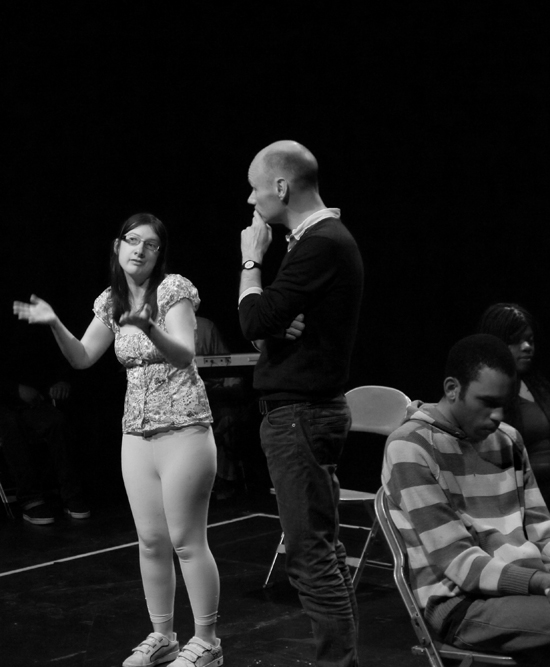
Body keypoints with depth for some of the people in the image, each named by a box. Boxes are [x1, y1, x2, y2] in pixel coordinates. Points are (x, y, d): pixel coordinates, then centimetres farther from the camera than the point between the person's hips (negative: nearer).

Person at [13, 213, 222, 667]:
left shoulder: (173, 289, -9)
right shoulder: (111, 302, 9)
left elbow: (184, 355, -21)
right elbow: (82, 358, 11)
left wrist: (149, 327, -39)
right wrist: (54, 324, -5)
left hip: (183, 429, -6)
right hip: (137, 433, 6)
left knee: (187, 541, -3)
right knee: (151, 541, 9)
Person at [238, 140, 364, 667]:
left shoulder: (320, 244, -19)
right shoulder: (327, 238, 14)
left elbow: (254, 321, -21)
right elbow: (272, 321, 14)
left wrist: (251, 259, -6)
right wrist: (280, 323, -9)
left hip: (298, 415, -11)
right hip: (310, 409, 11)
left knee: (310, 555, -7)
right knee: (323, 548, 15)